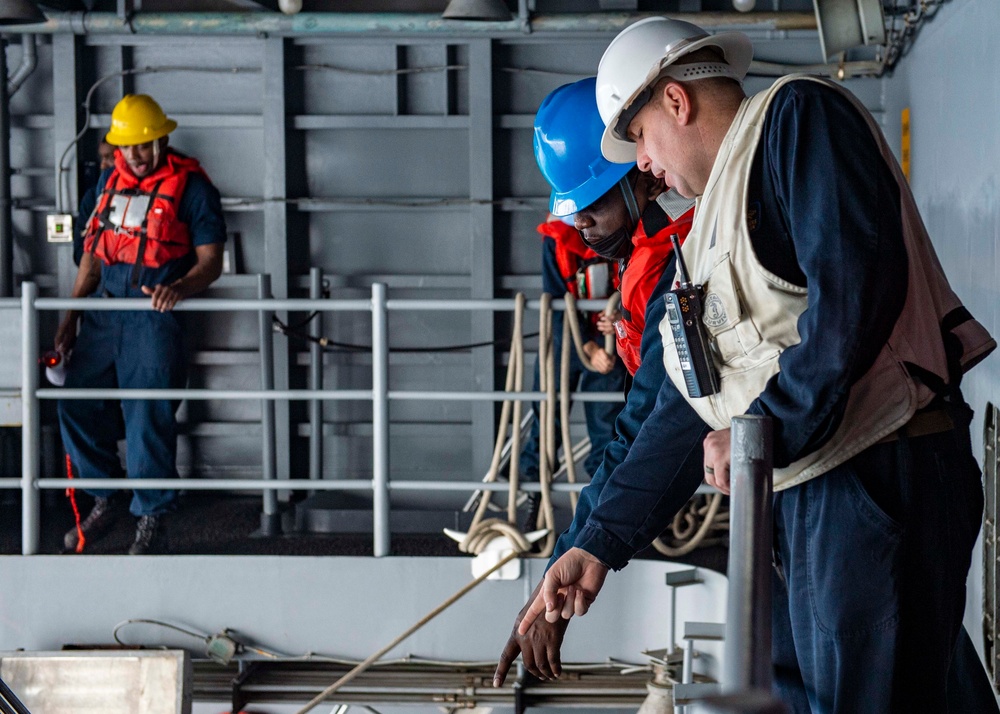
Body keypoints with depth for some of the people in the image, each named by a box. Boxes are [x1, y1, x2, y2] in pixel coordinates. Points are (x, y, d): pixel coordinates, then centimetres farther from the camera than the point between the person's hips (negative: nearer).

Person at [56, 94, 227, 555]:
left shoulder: (191, 187, -3)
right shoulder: (110, 180, 15)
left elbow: (210, 262, -5)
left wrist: (180, 288, -26)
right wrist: (71, 317, 17)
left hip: (154, 315, -6)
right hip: (102, 311, 6)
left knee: (149, 418, -7)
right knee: (76, 405, 3)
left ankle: (151, 523, 2)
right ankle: (103, 502, 20)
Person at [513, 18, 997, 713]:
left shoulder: (797, 115, -3)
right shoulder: (713, 224, 25)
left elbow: (859, 284, -19)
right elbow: (684, 408, 27)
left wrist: (767, 425, -16)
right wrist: (598, 544, 25)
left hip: (881, 471, -10)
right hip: (795, 487, 10)